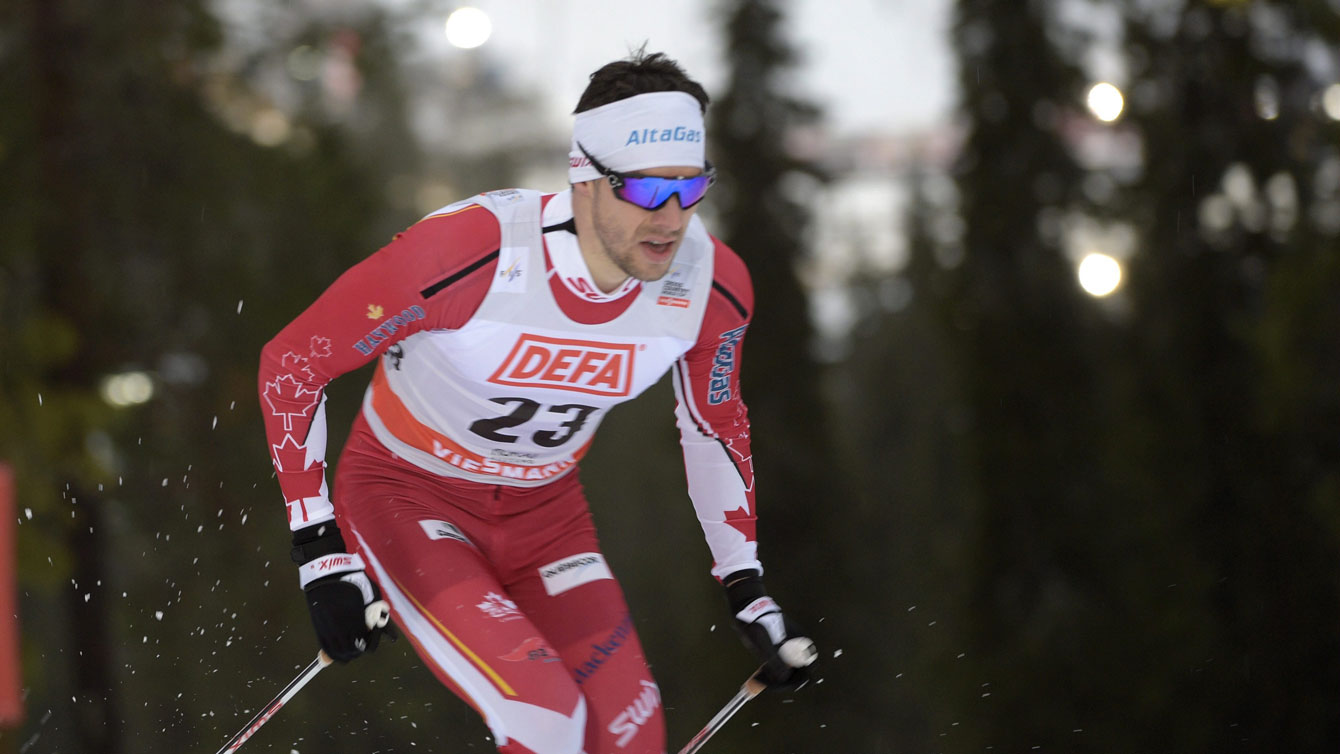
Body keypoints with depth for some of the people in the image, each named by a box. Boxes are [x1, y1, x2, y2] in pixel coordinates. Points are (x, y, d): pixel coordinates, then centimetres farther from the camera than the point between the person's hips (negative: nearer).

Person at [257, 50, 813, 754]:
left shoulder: (711, 285, -17)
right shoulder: (467, 253, -32)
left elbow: (715, 426, 6)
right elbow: (289, 363, -20)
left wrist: (747, 589, 9)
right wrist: (320, 551, -22)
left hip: (544, 510, 5)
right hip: (407, 496, -5)